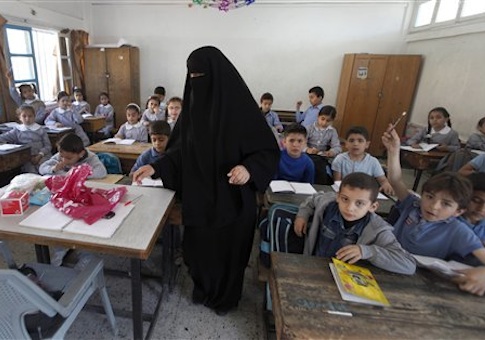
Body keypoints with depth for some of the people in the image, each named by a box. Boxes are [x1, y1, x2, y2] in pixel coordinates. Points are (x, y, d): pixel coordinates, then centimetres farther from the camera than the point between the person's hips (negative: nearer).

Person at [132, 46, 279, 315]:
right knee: (199, 245, 18)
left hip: (231, 197, -4)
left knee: (228, 247, 14)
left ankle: (227, 297, 42)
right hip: (197, 195, 5)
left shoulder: (240, 106, -15)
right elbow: (180, 149, 6)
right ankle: (203, 287, 48)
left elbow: (269, 151, -13)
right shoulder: (193, 104, 1)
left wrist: (249, 168, -31)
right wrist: (156, 167, -6)